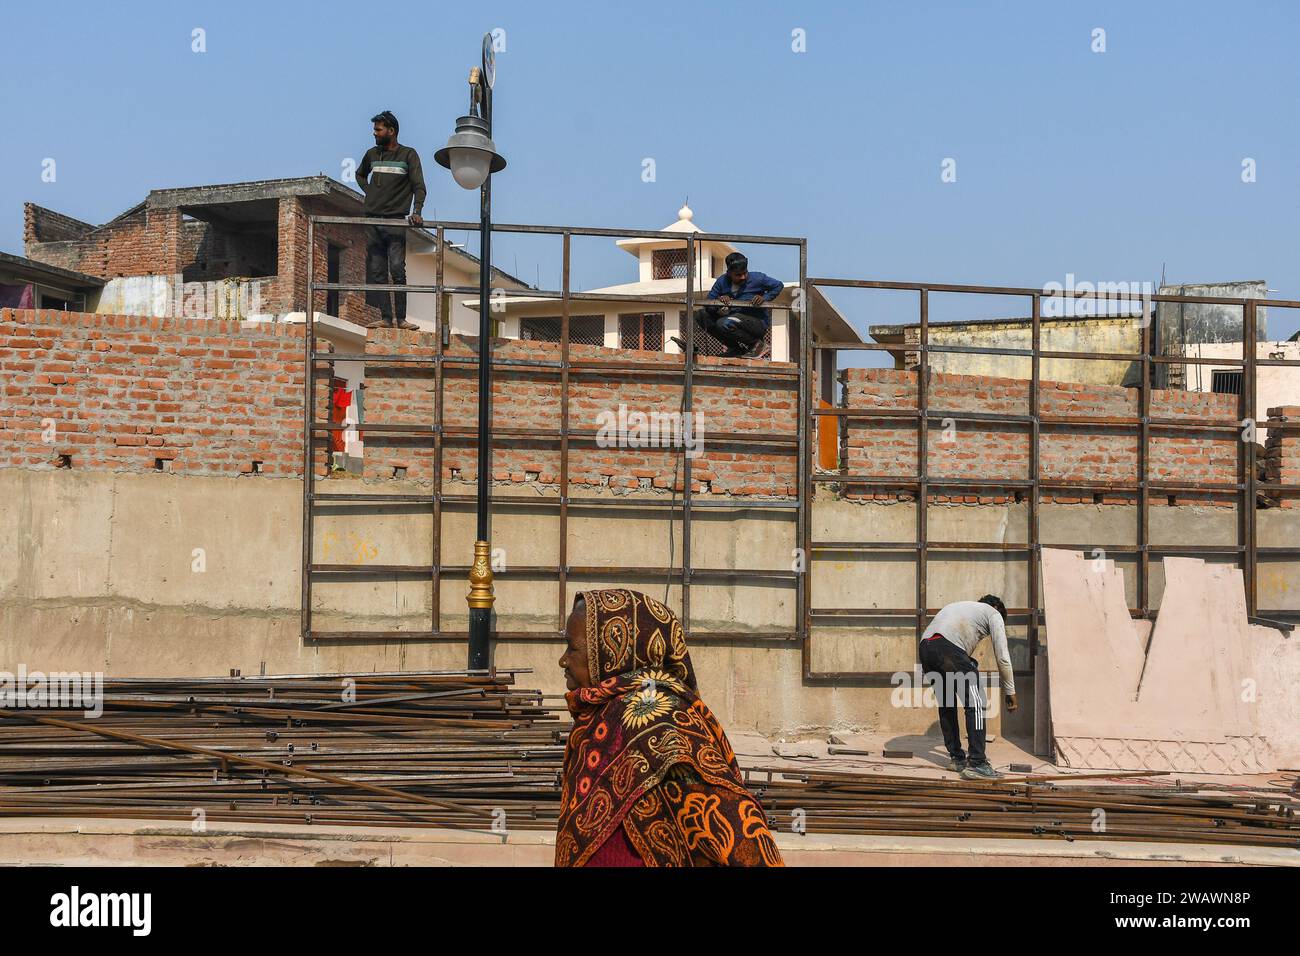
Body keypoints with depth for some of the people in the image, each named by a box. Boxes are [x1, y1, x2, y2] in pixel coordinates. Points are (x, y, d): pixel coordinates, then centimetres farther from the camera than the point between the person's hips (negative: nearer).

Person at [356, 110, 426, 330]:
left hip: (396, 221, -5)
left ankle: (401, 318, -9)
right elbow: (360, 174, 34)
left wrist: (417, 212, -20)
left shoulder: (408, 155, 1)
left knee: (397, 270, -10)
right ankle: (385, 317, 2)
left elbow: (418, 186, -6)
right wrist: (368, 191, 14)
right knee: (377, 271, 1)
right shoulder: (372, 154, 14)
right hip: (372, 221, 5)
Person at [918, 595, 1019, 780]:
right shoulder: (993, 613, 21)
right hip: (947, 648, -8)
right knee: (975, 705, -1)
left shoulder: (963, 607, 41)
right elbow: (1002, 657, 13)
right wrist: (1010, 691, 20)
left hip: (925, 647, 8)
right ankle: (976, 764, -4)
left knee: (946, 705, 21)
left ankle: (956, 758, 28)